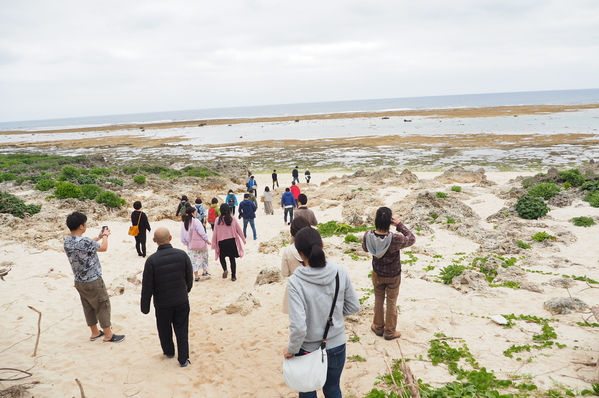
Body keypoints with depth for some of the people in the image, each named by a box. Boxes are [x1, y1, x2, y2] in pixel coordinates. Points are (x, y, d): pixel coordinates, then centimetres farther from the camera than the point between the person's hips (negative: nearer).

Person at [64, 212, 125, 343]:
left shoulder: (67, 241, -3)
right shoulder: (84, 242, -29)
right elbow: (103, 248, -10)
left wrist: (99, 237, 23)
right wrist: (105, 235, 7)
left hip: (79, 281, 8)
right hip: (93, 281, -8)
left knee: (89, 307, 20)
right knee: (103, 306, 6)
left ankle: (95, 332, 33)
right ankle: (108, 335, 18)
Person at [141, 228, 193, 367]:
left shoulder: (152, 260, -18)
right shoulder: (182, 255, -12)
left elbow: (147, 286, -12)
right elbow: (190, 277, 0)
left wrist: (145, 307, 1)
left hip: (162, 303, -1)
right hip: (182, 301, 1)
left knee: (164, 330, 21)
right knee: (182, 331, 12)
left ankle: (169, 351, 41)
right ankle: (183, 359, 17)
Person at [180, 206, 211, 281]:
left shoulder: (183, 223, 1)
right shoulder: (195, 222, -18)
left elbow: (182, 237, 7)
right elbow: (202, 233, -19)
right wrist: (206, 240, -6)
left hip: (190, 246, 5)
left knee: (194, 260, 11)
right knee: (204, 257, 17)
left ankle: (196, 276, 14)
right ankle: (204, 271, 17)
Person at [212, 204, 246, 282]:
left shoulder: (218, 220, -8)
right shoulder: (233, 219, -4)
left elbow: (215, 233, -5)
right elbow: (239, 230, 6)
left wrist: (214, 244, 4)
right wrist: (243, 239, 20)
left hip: (222, 242, -1)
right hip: (232, 241, 1)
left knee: (222, 257, 18)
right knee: (232, 258, 10)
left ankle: (225, 269, -7)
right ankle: (233, 276, 11)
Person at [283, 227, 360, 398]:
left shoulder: (295, 282, -26)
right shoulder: (340, 272, -15)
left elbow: (298, 326, -28)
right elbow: (354, 307, -3)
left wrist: (291, 349, -10)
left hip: (308, 350, -3)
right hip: (337, 346, 3)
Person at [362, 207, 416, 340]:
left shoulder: (368, 235, -24)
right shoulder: (395, 239, -34)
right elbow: (412, 239, -14)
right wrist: (399, 225, -18)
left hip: (377, 274, 3)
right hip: (393, 276, -2)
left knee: (378, 300, 24)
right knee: (391, 303, 17)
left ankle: (378, 327, 41)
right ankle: (390, 332, 33)